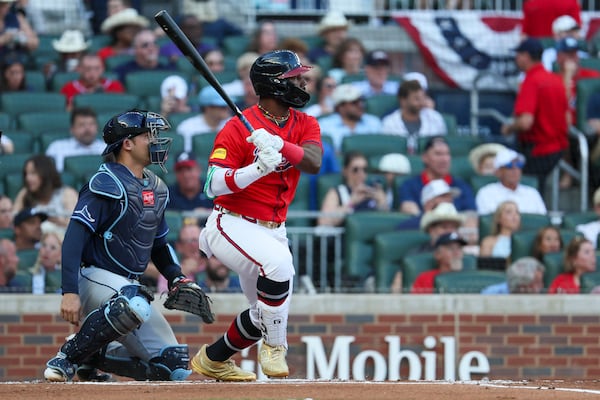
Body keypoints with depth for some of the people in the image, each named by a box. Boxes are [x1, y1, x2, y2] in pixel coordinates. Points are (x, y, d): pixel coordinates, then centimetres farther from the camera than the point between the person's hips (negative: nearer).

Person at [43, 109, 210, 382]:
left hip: (128, 285, 8)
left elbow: (159, 244, 24)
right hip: (96, 278, -8)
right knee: (134, 305, -42)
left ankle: (91, 357, 14)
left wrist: (177, 278, 4)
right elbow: (75, 237, -21)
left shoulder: (156, 189, 13)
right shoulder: (107, 184, -13)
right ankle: (68, 357, -22)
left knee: (174, 366, 0)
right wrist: (70, 292, -31)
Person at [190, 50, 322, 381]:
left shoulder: (305, 125, 4)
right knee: (278, 264, -34)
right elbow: (213, 185, -19)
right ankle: (274, 346, -15)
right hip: (232, 225, -7)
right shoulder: (238, 127, -13)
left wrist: (277, 144, -33)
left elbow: (313, 163, -16)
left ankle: (211, 361, 35)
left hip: (273, 230, 7)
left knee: (267, 312, 12)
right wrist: (257, 169, -33)